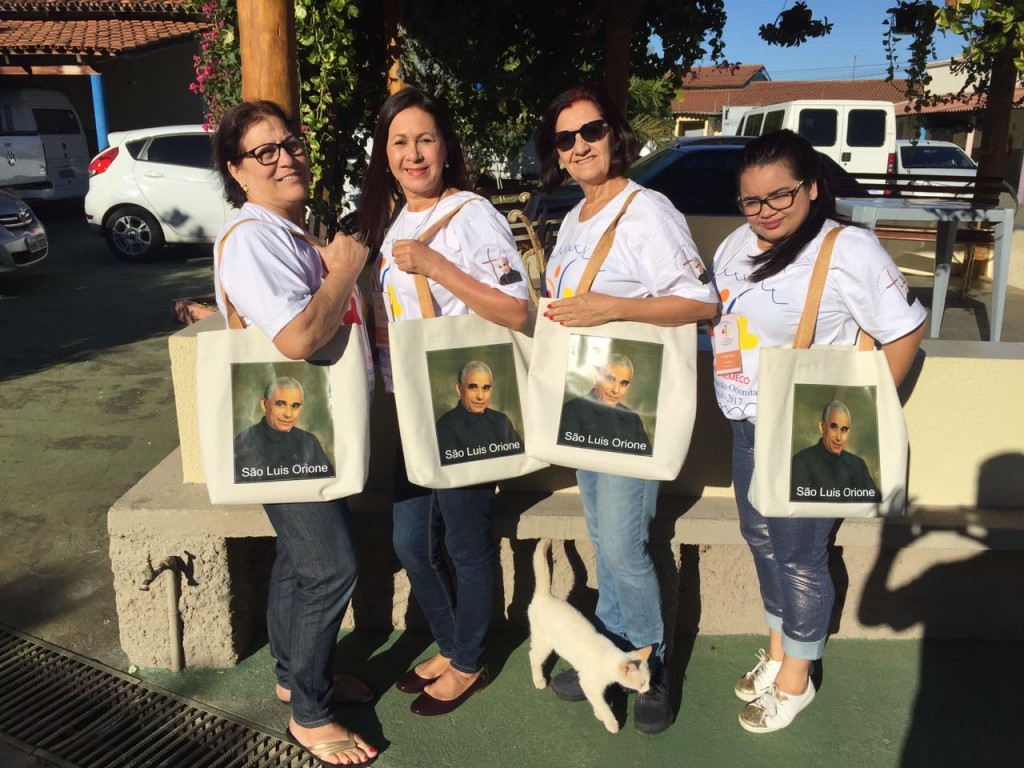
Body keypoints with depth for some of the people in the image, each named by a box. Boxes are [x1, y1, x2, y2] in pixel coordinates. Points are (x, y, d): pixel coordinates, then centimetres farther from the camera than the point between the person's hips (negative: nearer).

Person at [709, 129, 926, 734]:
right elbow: (711, 309, 18)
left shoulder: (849, 250, -18)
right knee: (761, 540, 20)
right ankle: (777, 653, 42)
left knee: (799, 557, 7)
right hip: (749, 428, 8)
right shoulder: (740, 243, 4)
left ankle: (795, 680, 29)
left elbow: (906, 331, -14)